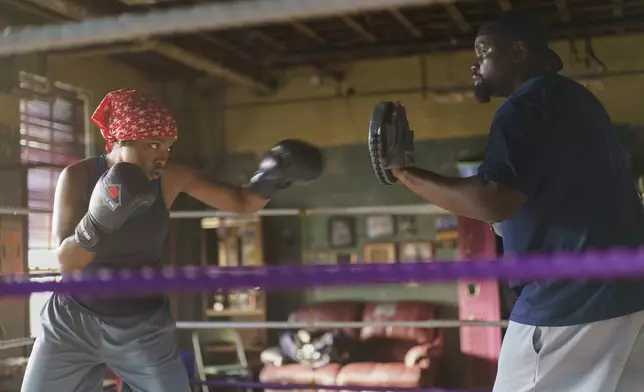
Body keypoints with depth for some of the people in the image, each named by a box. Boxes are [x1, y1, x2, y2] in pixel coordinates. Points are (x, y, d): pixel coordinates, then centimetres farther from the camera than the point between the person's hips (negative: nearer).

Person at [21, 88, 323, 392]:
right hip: (71, 324, 0)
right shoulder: (78, 176, -13)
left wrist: (270, 180, -25)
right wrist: (99, 220, -37)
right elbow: (66, 262, -18)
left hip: (143, 329, 1)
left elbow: (242, 202, -5)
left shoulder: (171, 179, -9)